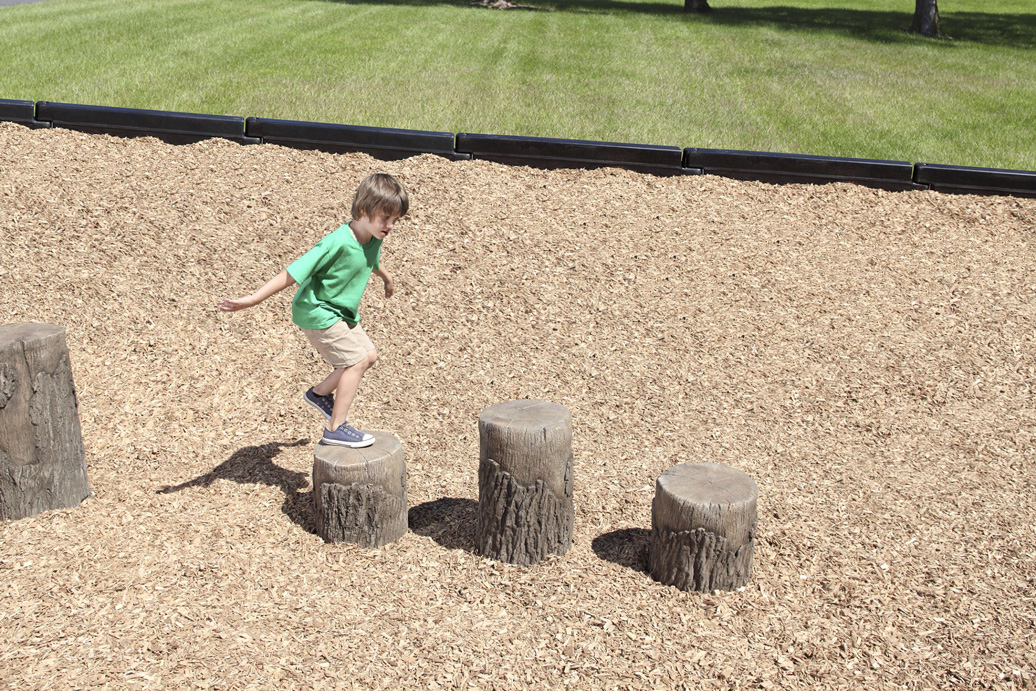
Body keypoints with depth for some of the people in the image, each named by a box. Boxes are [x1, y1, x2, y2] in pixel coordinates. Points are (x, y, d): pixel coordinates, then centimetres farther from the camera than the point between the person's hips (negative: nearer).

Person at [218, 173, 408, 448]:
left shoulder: (373, 238, -6)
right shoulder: (337, 244, -32)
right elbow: (292, 274, -31)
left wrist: (385, 277, 43)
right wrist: (253, 299, -33)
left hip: (340, 311, 9)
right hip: (318, 314, -9)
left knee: (368, 355, 12)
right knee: (356, 360, -12)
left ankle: (320, 393, 31)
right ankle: (335, 428, -2)